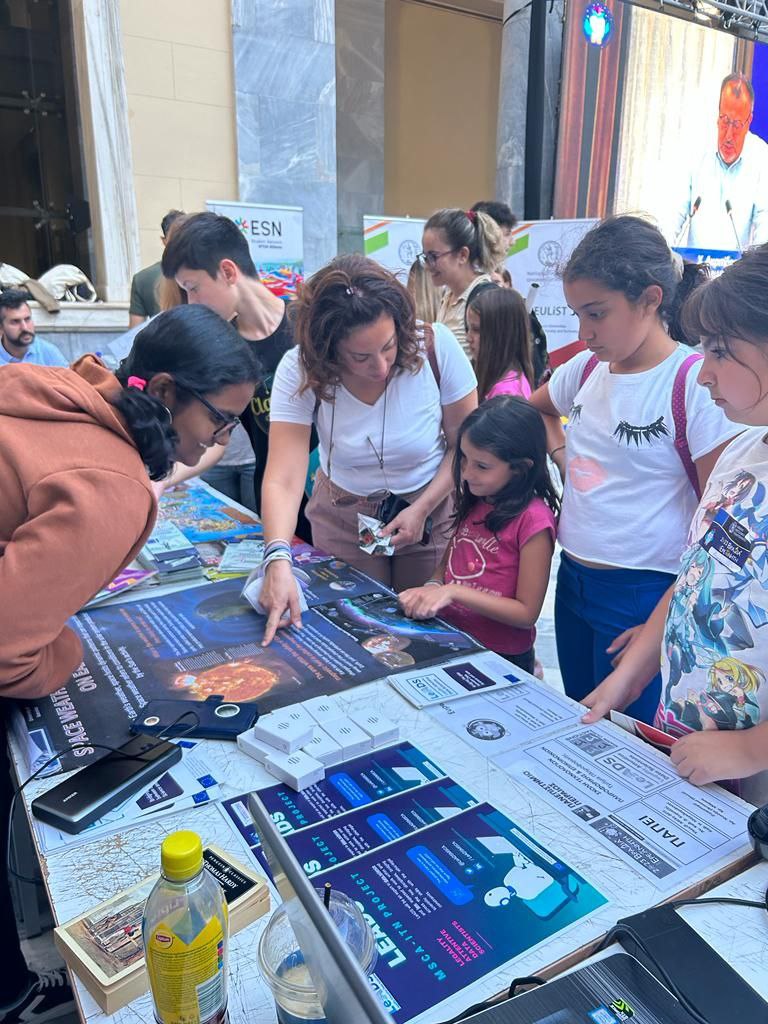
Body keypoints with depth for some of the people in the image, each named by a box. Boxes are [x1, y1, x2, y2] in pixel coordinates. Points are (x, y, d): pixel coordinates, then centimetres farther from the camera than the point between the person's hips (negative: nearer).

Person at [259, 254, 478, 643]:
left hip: (432, 509, 0)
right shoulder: (300, 371, -23)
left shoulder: (437, 347, -23)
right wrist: (279, 562, -44)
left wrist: (422, 510, -18)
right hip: (344, 517, 0)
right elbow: (282, 480, -30)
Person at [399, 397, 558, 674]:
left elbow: (526, 613, -13)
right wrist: (431, 588, -6)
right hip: (447, 636, 6)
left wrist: (454, 592, -19)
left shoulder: (532, 520, -16)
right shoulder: (474, 503, 5)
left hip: (499, 658, -6)